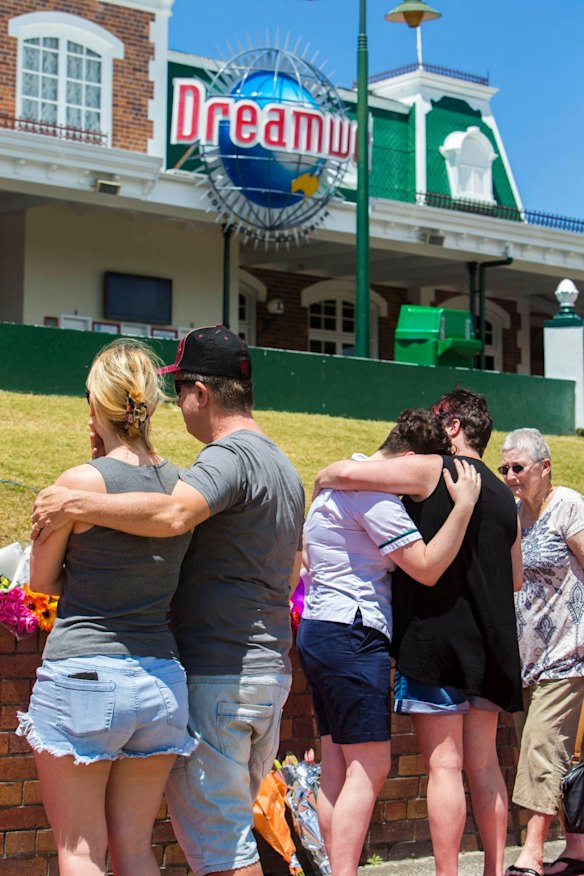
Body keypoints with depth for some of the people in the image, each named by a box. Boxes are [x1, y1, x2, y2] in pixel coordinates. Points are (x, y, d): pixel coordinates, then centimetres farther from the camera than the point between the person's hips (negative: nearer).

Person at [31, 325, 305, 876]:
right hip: (272, 670, 10)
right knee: (236, 827, 18)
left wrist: (75, 503, -27)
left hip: (217, 675, -10)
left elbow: (173, 513, -35)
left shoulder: (229, 455, -15)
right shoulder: (283, 467, 17)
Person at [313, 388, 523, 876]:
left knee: (444, 764, -6)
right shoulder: (503, 496, 15)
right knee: (483, 762, 12)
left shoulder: (431, 470, -5)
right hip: (491, 643, 7)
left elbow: (351, 473, -16)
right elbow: (515, 578, 23)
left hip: (437, 634, -7)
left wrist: (324, 479, 4)